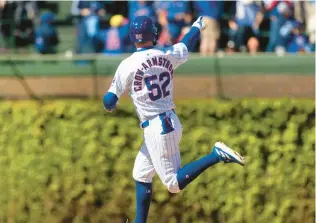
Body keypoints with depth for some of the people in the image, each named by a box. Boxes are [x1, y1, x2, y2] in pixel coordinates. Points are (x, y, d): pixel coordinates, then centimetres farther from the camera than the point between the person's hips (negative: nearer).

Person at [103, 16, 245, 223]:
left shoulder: (128, 65, -13)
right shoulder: (167, 55, 1)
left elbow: (110, 101, -8)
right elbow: (186, 45, 24)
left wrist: (109, 105, 17)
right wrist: (197, 27, 44)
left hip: (157, 129, -7)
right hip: (171, 122, 7)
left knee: (174, 183, -5)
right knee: (141, 175, 20)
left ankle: (216, 155, -20)